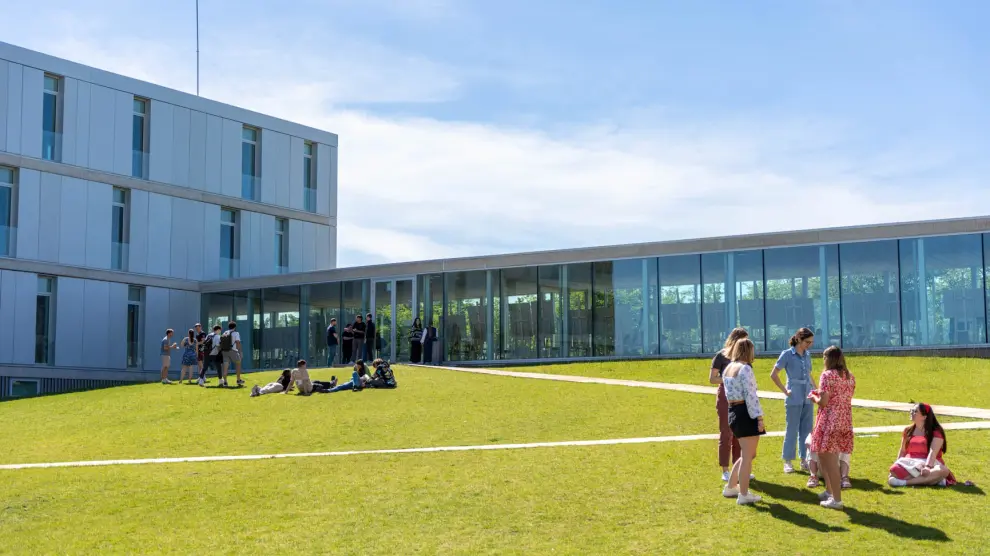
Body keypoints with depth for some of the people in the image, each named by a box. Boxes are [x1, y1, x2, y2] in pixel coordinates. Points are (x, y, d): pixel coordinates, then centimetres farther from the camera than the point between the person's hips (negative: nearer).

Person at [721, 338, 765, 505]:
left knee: (747, 454, 21)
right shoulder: (745, 369, -15)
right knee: (747, 456, 0)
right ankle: (743, 495, 5)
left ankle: (730, 488, 26)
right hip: (746, 414, -9)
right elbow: (751, 396, -20)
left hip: (733, 412, 9)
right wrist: (759, 418, -19)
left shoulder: (728, 368, 12)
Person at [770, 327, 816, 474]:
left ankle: (804, 460, 17)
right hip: (794, 398, -5)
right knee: (792, 429, 0)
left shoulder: (807, 355, 10)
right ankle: (788, 461, 8)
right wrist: (785, 391, -8)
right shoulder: (787, 354, -6)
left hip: (808, 397, 5)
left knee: (807, 429, 8)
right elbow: (773, 375, -6)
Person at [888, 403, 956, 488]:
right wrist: (897, 465, 2)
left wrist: (928, 467, -31)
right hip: (909, 463, 2)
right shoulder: (908, 431, 17)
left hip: (928, 463, -2)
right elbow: (902, 451, 17)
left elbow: (933, 452, -15)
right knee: (894, 470, -31)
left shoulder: (936, 432, 0)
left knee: (943, 470, -38)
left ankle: (905, 482, -44)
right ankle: (927, 480, -36)